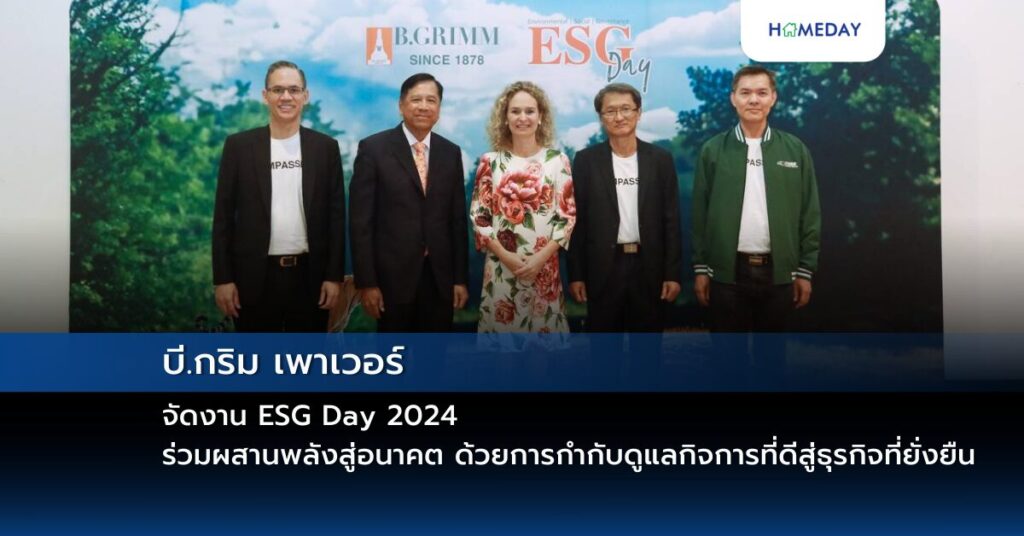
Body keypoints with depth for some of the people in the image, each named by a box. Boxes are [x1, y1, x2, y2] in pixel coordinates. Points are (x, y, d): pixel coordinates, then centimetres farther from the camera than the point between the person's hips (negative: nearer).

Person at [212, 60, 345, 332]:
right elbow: (224, 215, 2)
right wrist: (222, 278, -3)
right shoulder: (239, 145, 2)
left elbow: (336, 215, 4)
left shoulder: (325, 147, 4)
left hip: (309, 275, 1)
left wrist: (334, 275, -1)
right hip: (255, 276, -1)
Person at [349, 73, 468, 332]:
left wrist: (461, 278, 6)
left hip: (440, 276, 3)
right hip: (393, 275, -3)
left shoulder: (451, 153, 8)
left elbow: (458, 219, 9)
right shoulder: (374, 148, -4)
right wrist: (366, 282, -11)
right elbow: (361, 220, -7)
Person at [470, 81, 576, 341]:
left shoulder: (558, 161, 2)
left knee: (544, 326, 5)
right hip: (501, 266, 0)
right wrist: (505, 255, -10)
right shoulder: (490, 161, 2)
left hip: (544, 266, 0)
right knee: (501, 328, 5)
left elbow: (568, 215, 0)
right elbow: (478, 216, 1)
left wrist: (542, 256, -11)